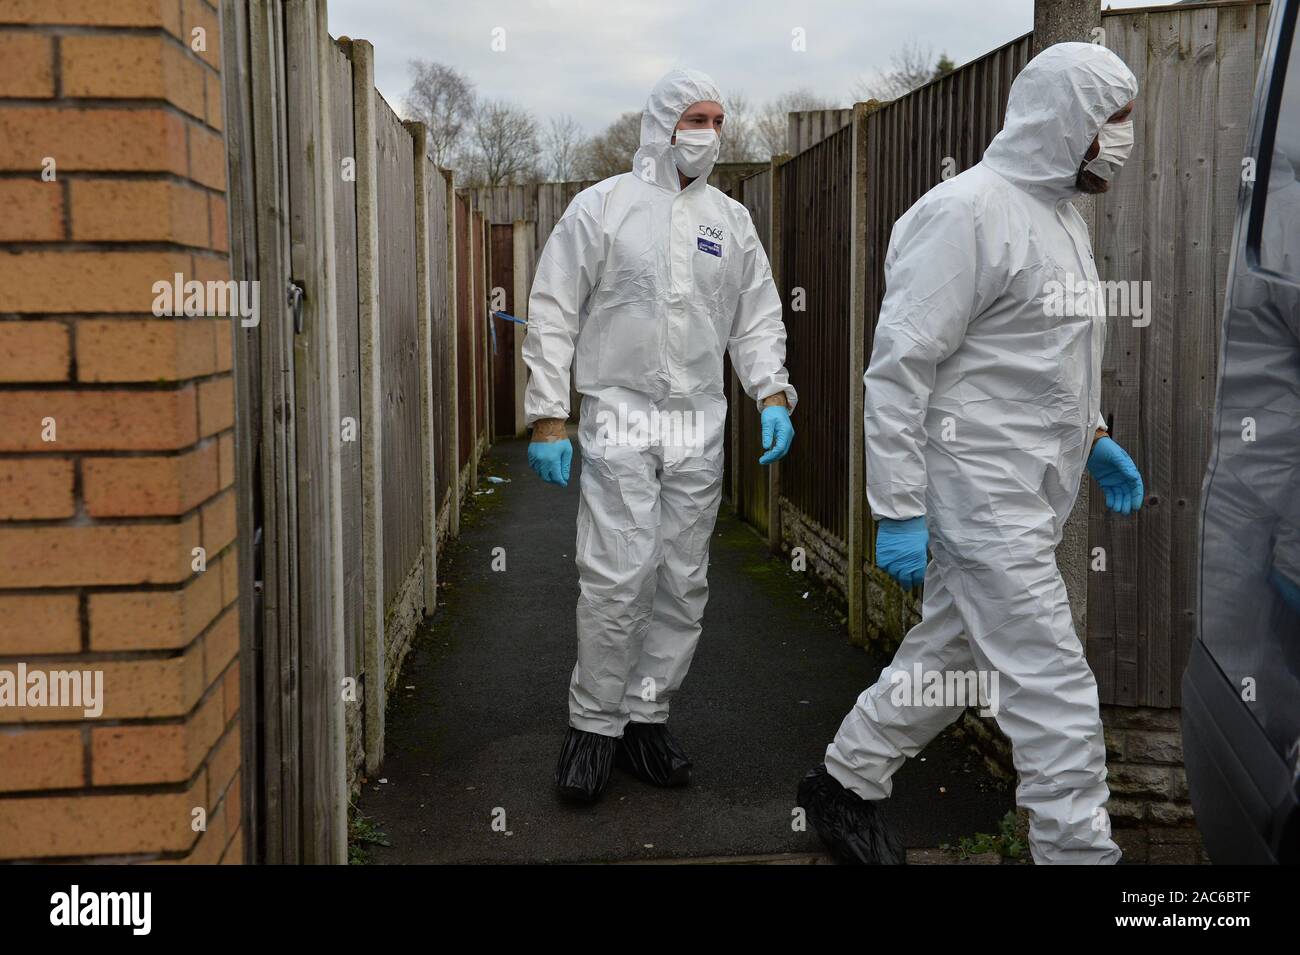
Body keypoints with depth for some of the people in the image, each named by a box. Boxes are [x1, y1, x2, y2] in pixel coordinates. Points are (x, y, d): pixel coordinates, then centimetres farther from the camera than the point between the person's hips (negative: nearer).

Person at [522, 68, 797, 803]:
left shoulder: (731, 220, 12)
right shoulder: (602, 206, 1)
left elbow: (758, 319, 15)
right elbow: (554, 315, 0)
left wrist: (773, 395, -1)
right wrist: (548, 418, -6)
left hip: (701, 425, 4)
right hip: (621, 416, -4)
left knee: (684, 582, 6)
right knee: (617, 579, -10)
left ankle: (647, 718, 18)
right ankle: (595, 724, 5)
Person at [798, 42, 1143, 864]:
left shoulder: (1060, 213, 15)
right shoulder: (968, 212, -16)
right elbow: (899, 368, -18)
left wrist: (1095, 436, 20)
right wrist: (898, 510, -19)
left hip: (1029, 497, 10)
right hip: (982, 496, -10)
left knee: (949, 656, 18)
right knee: (1055, 689, -5)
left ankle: (846, 785, 35)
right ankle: (1078, 847, 6)